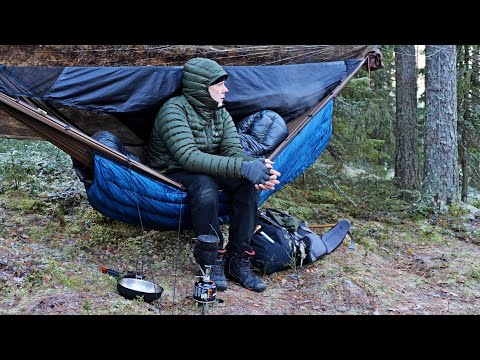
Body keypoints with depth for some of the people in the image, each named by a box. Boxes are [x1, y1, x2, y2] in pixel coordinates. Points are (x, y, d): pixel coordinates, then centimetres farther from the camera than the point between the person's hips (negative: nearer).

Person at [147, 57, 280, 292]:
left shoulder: (220, 112, 0)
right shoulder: (174, 110, -23)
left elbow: (233, 150, -9)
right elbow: (189, 157, -35)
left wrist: (254, 166, -34)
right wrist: (242, 168, -42)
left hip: (205, 171, 6)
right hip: (171, 175, -6)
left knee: (248, 181, -21)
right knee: (204, 186, -39)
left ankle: (237, 259, -16)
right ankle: (213, 260, -21)